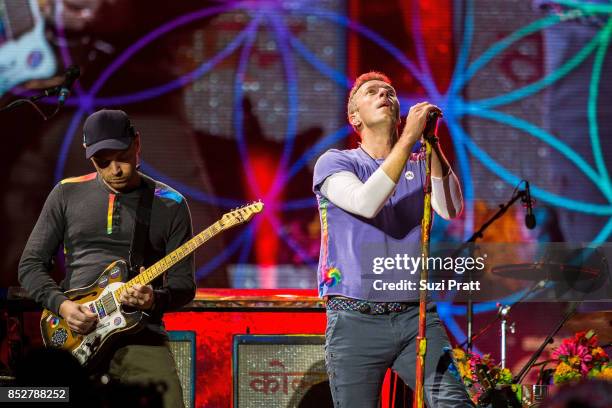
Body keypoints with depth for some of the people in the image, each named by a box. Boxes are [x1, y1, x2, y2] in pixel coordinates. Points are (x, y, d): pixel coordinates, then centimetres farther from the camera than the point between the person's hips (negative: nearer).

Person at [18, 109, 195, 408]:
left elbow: (184, 284, 8)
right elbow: (31, 265, 12)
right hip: (73, 337, 1)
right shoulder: (68, 194, 11)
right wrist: (61, 305, -6)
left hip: (140, 336, 0)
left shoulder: (170, 204, 8)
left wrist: (155, 300, -14)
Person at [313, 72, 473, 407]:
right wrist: (408, 138, -18)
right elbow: (366, 202, -17)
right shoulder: (335, 163, 4)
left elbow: (451, 209, -5)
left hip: (417, 316, 2)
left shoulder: (420, 165, 15)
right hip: (356, 320, -2)